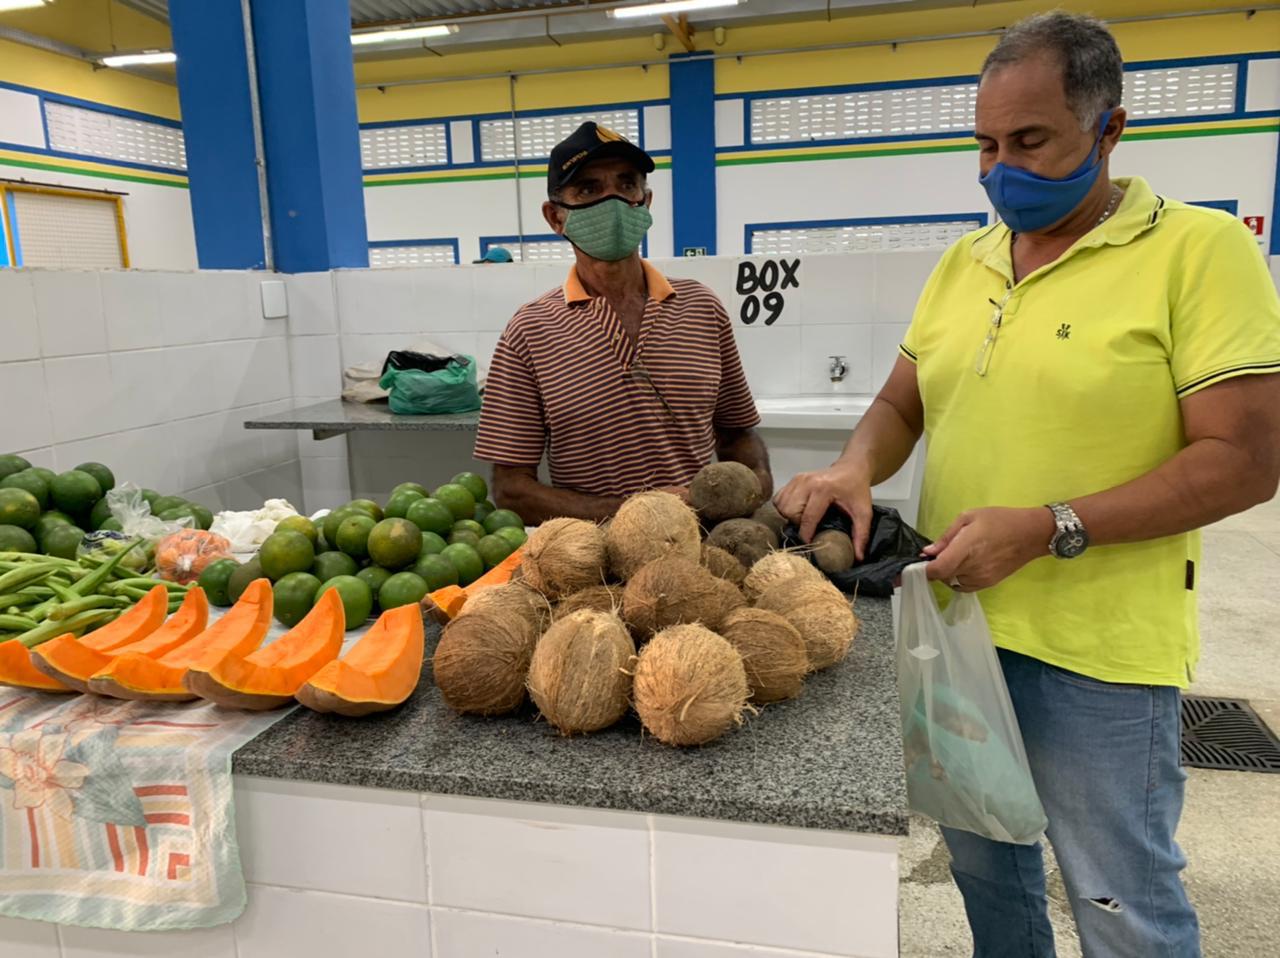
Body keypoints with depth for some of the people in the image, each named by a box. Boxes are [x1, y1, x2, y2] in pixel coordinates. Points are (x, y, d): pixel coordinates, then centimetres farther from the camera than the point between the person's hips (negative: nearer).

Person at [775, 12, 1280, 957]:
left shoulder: (1201, 249, -10)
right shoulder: (963, 262, 7)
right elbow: (900, 405, 12)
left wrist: (1048, 528, -23)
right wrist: (855, 468, -10)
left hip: (1098, 650, -5)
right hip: (956, 623, 6)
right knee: (982, 862, 23)